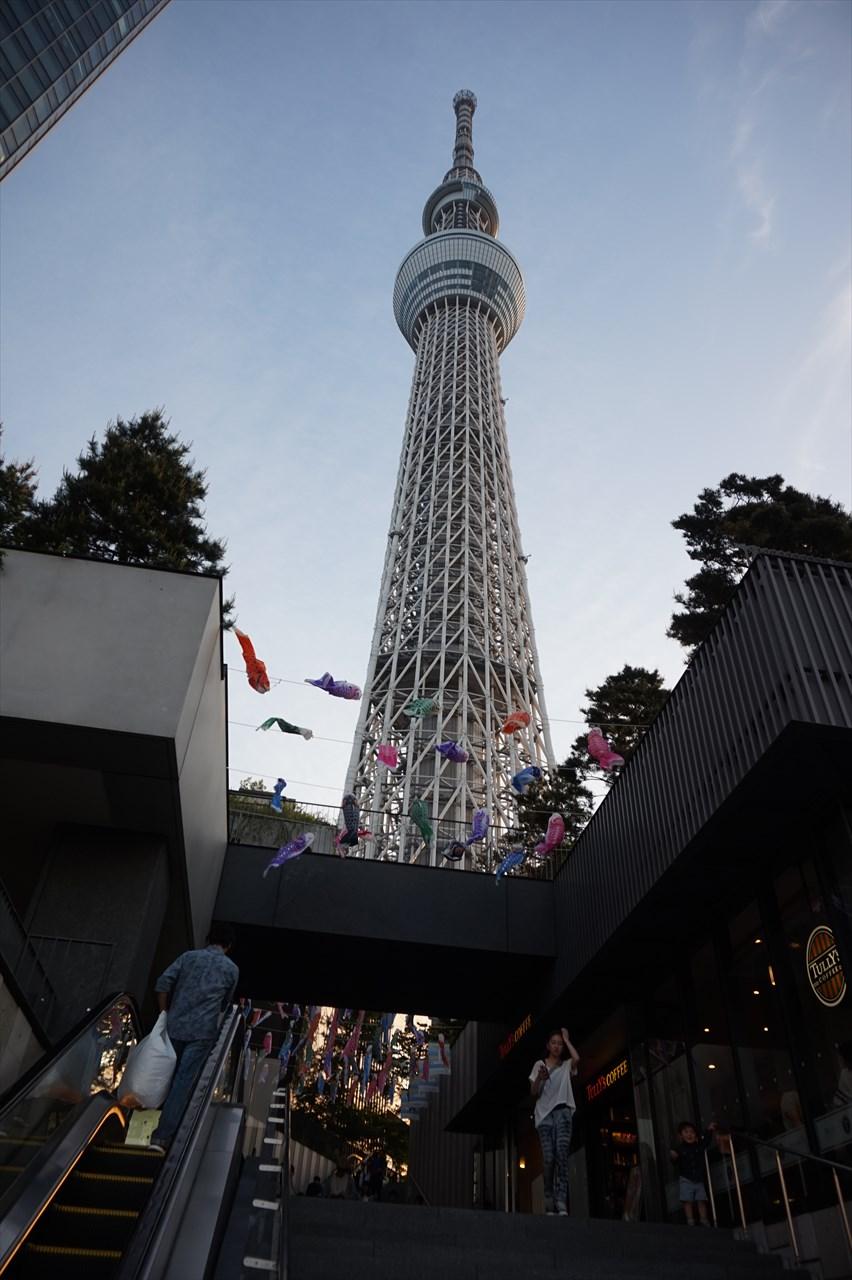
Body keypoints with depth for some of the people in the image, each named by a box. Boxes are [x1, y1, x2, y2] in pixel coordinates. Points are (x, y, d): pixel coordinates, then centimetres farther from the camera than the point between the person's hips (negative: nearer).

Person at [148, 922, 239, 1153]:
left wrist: (164, 1013, 7)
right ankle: (162, 1136, -10)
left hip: (175, 1025, 3)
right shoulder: (232, 969, 6)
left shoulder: (189, 956, 7)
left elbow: (162, 983, -3)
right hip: (202, 1032, -3)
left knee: (170, 1073, 21)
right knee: (184, 1081, -2)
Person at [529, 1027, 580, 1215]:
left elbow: (577, 1058, -11)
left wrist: (567, 1039, 1)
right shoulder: (540, 1064, 14)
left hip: (562, 1111, 0)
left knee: (562, 1154, -16)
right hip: (544, 1113, 0)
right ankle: (549, 1204, 0)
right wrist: (539, 1079, -9)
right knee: (548, 1158, -7)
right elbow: (534, 1094, 10)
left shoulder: (566, 1065, 14)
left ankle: (561, 1204, -21)